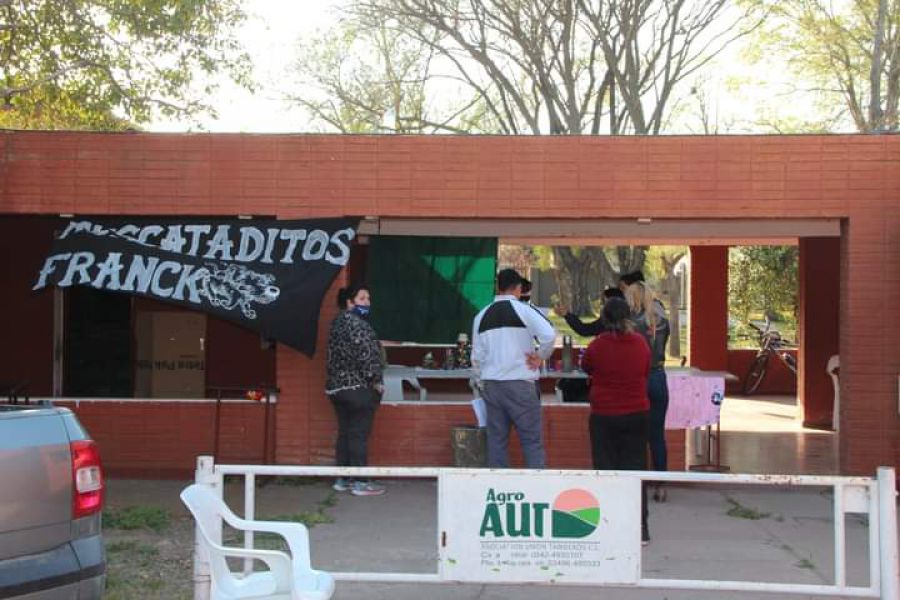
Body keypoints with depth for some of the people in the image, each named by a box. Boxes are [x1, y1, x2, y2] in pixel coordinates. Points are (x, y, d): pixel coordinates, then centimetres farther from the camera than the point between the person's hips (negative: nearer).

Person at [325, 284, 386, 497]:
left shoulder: (338, 322, 15)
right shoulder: (356, 323, -14)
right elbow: (365, 355, -21)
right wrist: (376, 380, -14)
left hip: (337, 387, 9)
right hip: (359, 388, -9)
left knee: (344, 433, 12)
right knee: (359, 435, -5)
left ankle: (342, 479, 17)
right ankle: (359, 483, -1)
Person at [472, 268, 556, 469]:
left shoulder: (481, 316, 10)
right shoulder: (524, 310, -5)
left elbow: (477, 357, 12)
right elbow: (549, 335, -20)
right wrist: (540, 357, -4)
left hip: (491, 385, 5)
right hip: (520, 384, -4)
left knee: (496, 440, 11)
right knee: (532, 440, 1)